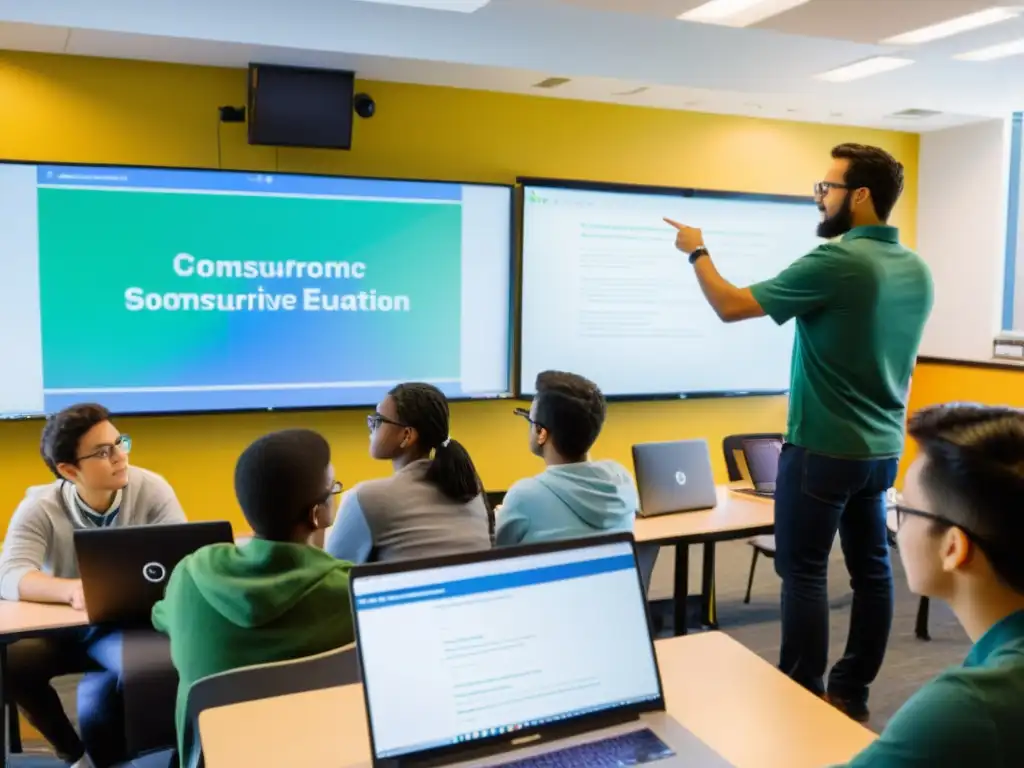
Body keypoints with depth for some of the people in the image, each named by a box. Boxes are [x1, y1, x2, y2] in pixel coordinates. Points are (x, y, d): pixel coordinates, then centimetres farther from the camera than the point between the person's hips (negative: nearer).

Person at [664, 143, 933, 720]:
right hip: (883, 449, 8)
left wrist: (697, 252, 0)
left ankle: (804, 698, 10)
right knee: (871, 568, 12)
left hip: (825, 447, -8)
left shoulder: (835, 262, -19)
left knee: (804, 571, 2)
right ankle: (852, 694, 24)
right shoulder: (917, 270, 6)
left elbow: (731, 306, -14)